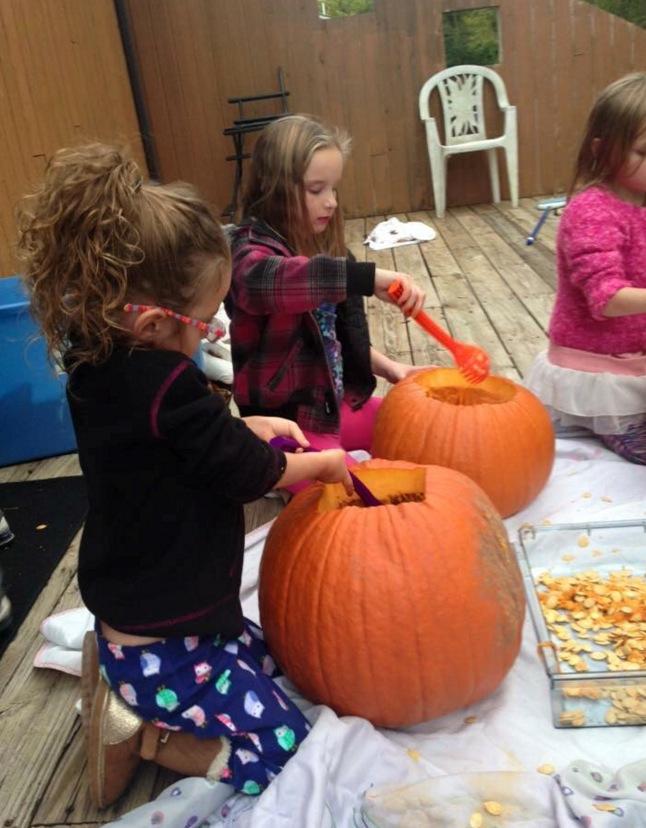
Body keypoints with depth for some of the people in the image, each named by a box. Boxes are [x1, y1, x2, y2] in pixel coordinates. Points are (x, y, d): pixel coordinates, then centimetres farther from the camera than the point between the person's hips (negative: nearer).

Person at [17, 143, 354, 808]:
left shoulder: (97, 365, -4)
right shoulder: (162, 381, -31)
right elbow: (243, 472, -19)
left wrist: (248, 428, 2)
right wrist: (324, 464, -1)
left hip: (129, 612, 9)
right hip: (165, 645, -9)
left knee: (276, 669, 23)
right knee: (285, 753, 0)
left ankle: (118, 676, 16)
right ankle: (130, 731, 3)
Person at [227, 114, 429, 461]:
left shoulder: (322, 245, 7)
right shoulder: (251, 249, -17)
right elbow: (264, 279, -44)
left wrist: (387, 367, 5)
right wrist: (368, 277, -51)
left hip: (338, 399, 8)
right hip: (286, 419, -8)